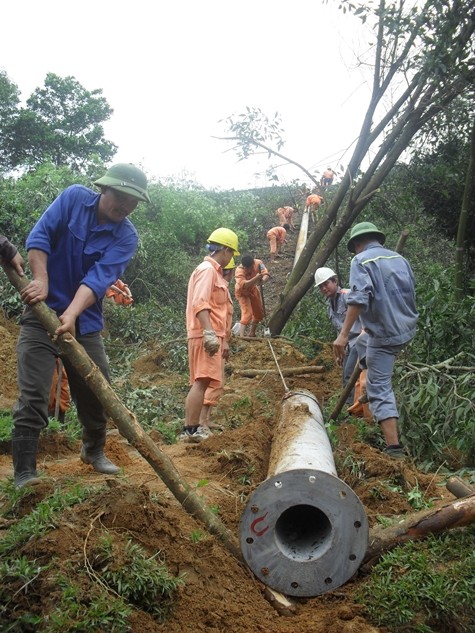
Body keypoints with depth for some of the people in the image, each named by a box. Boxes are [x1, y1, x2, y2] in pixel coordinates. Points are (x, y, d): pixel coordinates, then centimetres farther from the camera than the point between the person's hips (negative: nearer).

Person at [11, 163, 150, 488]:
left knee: (96, 391, 11)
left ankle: (94, 450, 38)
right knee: (33, 396, -9)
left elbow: (99, 277, -21)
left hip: (85, 320, 2)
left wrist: (72, 313, -35)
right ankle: (24, 473, -3)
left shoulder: (127, 237, -7)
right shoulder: (74, 198, -5)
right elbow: (39, 236, -10)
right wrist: (41, 280, -26)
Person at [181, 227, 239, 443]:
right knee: (201, 381, -15)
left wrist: (224, 340, 29)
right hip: (205, 336, -11)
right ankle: (190, 429, -17)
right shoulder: (207, 269, -8)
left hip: (213, 336, 11)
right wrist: (209, 332, -31)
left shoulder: (214, 272, 24)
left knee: (202, 382, 10)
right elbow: (199, 303, -21)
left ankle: (195, 427, 13)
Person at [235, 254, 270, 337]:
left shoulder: (258, 263, -27)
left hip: (253, 290, 6)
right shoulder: (239, 270, -38)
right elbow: (243, 285, -52)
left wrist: (263, 280, -55)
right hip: (242, 293, -6)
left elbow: (266, 274, -32)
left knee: (259, 313, 17)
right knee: (247, 314, -22)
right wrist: (255, 278, -65)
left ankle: (252, 334, 38)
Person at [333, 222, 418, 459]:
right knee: (360, 346, 33)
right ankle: (362, 404, 41)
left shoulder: (361, 260, -11)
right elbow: (410, 295, 17)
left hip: (384, 335, -8)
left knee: (380, 389, -3)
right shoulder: (400, 258, 10)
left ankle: (394, 449, -9)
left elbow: (358, 299, -26)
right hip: (407, 330, 8)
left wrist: (343, 335, -28)